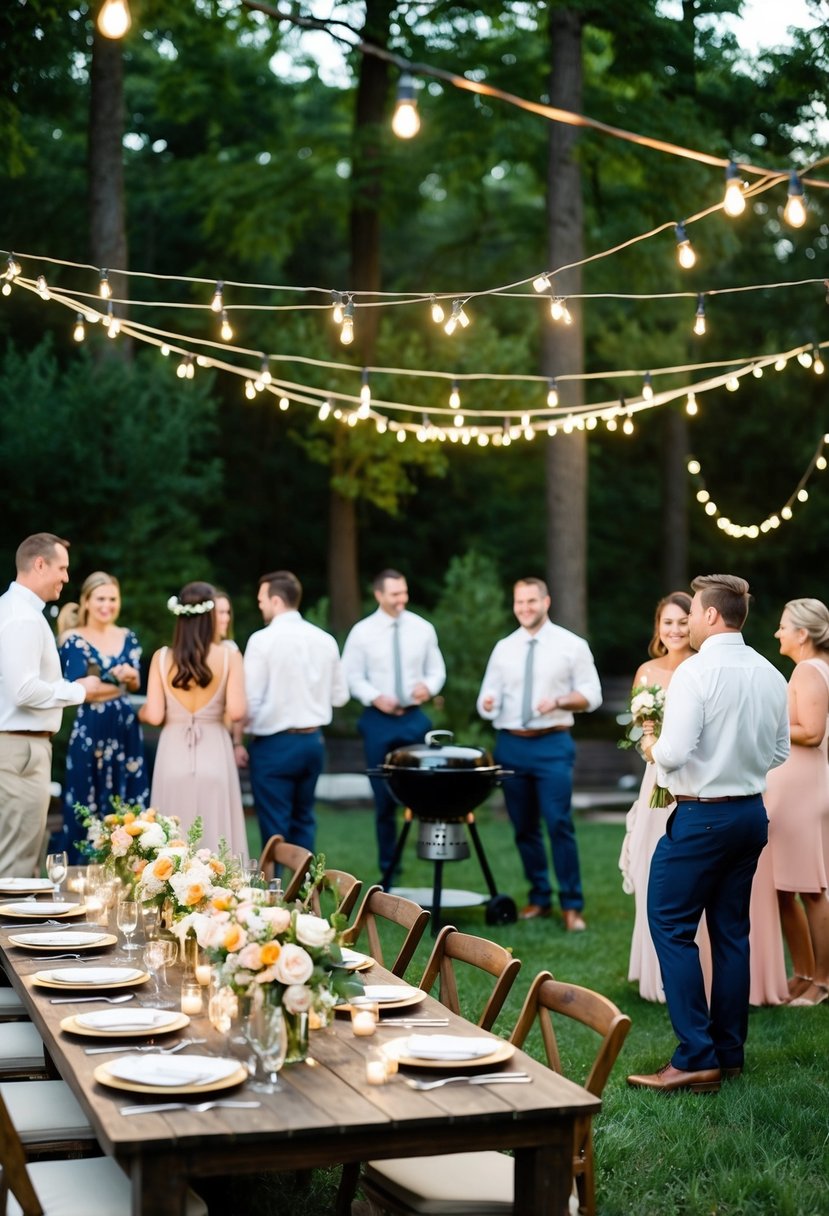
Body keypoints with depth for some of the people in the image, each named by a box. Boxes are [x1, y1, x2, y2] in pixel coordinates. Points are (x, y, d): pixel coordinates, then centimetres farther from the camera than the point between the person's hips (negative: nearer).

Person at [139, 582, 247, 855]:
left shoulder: (162, 657, -3)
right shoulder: (229, 656, -7)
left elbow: (154, 716, -5)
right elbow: (236, 712, -13)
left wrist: (140, 712, 17)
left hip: (173, 755, 1)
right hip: (213, 755, -1)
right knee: (216, 836, 6)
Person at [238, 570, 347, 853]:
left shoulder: (263, 639, -12)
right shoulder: (324, 639, 3)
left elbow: (250, 699, -15)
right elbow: (339, 695, 9)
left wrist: (238, 743, -5)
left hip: (274, 744, -5)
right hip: (313, 742, 5)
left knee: (274, 829, 2)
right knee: (303, 820, 18)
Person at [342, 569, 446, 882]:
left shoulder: (423, 628, 3)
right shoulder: (362, 632, -2)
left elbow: (437, 670, 8)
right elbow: (352, 677, 0)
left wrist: (429, 686, -13)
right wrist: (375, 698, -15)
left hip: (415, 718, 1)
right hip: (378, 719, -1)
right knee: (384, 799, 6)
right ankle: (388, 870, 19)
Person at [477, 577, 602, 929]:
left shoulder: (571, 645, 1)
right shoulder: (504, 648, 10)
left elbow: (591, 695, 1)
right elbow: (488, 696, 8)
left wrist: (558, 702, -16)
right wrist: (486, 703, -15)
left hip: (553, 745, -4)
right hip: (511, 745, 4)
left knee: (559, 824, -10)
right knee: (524, 827, 9)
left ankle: (571, 906, -1)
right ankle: (539, 898, 22)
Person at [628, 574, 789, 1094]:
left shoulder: (696, 672, -17)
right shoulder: (771, 675, 5)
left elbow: (673, 754, -22)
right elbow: (780, 752, 12)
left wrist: (652, 748, -1)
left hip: (702, 817, -7)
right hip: (753, 813, 7)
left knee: (671, 926, 0)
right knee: (732, 930, 14)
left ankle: (697, 1058, -4)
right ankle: (729, 1052, 20)